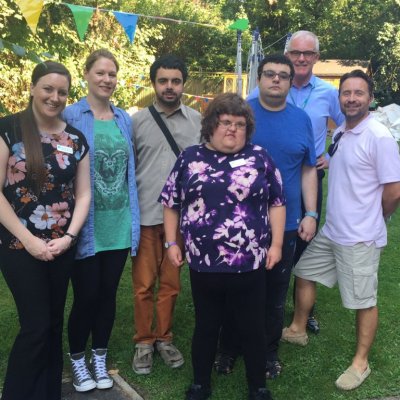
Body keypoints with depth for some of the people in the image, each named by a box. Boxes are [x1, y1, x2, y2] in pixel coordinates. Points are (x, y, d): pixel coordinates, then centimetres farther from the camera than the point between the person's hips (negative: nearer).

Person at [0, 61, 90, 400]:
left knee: (54, 324, 13)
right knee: (36, 326, -2)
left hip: (62, 247, 4)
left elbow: (83, 194, 7)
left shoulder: (76, 140, 5)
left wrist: (69, 236, -7)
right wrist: (29, 240, -14)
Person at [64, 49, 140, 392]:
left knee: (108, 293, 13)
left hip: (118, 223, 4)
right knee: (86, 295, 4)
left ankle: (100, 358, 30)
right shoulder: (71, 116, -5)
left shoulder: (124, 119, 9)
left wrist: (133, 217, 9)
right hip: (86, 224, -4)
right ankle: (77, 359, 26)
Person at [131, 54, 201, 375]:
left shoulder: (197, 120, 5)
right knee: (143, 284, 6)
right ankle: (144, 341, 22)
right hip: (145, 215, -1)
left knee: (171, 283, 11)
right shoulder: (138, 120, 2)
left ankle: (164, 337, 28)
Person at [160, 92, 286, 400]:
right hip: (204, 264, 1)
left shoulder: (259, 158, 2)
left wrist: (276, 243, -1)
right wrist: (172, 243, 5)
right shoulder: (190, 158, 4)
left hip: (249, 263, 0)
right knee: (206, 326, 15)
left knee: (252, 328, 11)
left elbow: (276, 202, 5)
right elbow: (171, 203, 9)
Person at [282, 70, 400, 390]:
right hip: (331, 231, 8)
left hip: (360, 237, -8)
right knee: (304, 273, 19)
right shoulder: (339, 133, 7)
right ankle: (298, 330, 40)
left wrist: (370, 219, -2)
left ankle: (361, 362, 23)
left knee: (364, 301, 6)